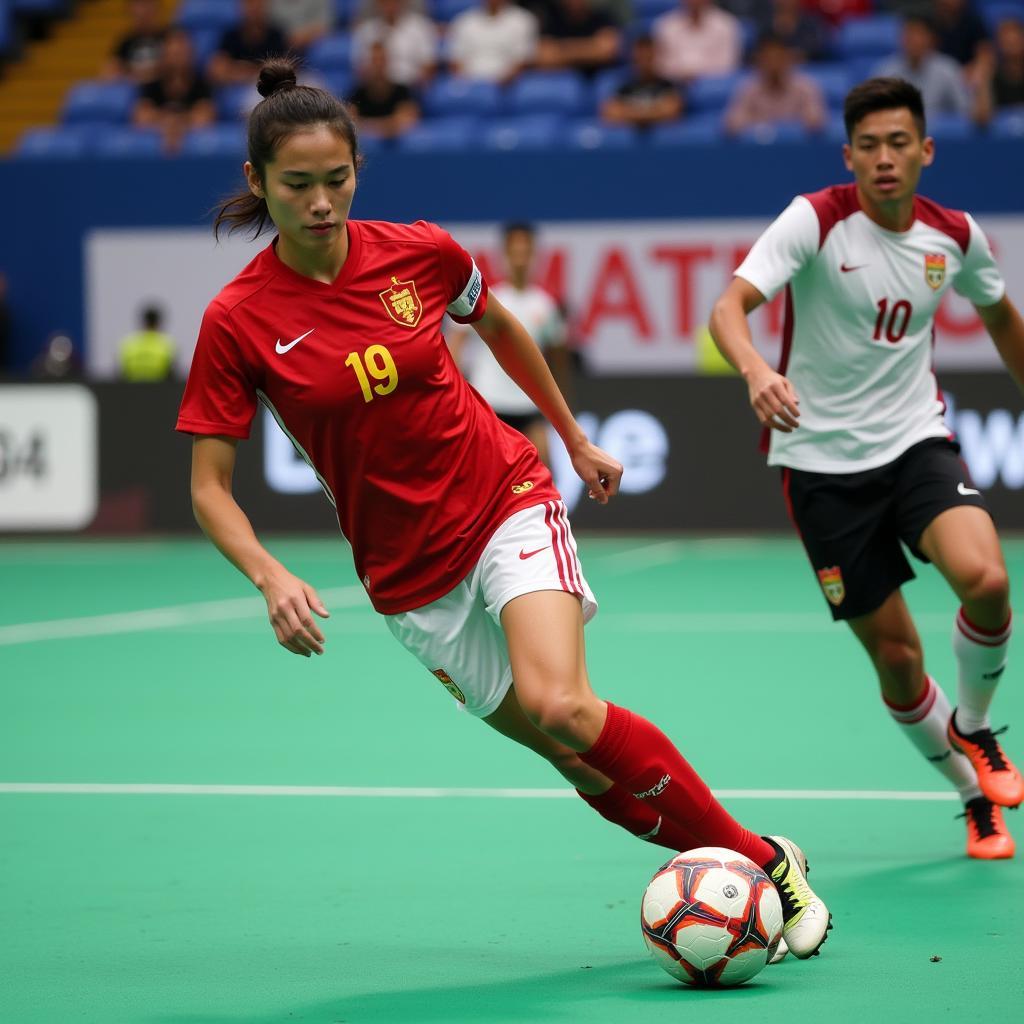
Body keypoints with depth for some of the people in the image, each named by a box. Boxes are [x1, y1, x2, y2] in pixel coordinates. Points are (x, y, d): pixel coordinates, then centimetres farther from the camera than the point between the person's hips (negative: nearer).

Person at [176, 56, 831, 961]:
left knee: (559, 705, -25)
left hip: (507, 502, -1)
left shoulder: (420, 252, -8)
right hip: (411, 574, 1)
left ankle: (764, 862, -14)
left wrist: (575, 438, 23)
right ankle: (750, 863, 11)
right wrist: (270, 576, -25)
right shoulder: (237, 321, -13)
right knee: (582, 762, -3)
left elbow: (499, 325, 15)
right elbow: (209, 486, -8)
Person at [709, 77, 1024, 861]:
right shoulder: (816, 220, -14)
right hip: (822, 461, -2)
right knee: (896, 656, -1)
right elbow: (729, 306, -27)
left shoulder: (955, 235, -2)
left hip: (916, 441, 2)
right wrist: (756, 370, -48)